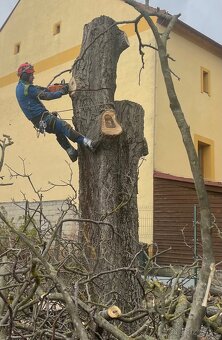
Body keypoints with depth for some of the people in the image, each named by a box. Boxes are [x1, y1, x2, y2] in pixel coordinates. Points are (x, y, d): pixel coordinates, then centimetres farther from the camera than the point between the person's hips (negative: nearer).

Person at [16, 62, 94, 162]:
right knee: (65, 127, -18)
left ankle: (71, 152, 25)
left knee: (59, 131, 23)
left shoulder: (20, 86, 14)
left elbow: (37, 89, 17)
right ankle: (85, 142, -29)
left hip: (38, 121, 10)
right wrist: (61, 92, -7)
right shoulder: (28, 88, -16)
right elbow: (45, 96, -17)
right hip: (43, 118, -10)